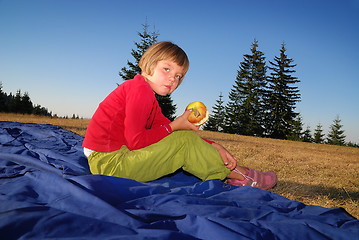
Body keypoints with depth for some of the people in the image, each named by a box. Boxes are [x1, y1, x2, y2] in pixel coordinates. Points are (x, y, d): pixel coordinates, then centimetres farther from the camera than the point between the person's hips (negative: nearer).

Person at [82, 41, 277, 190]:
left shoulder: (150, 98, 16)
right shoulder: (140, 88, -15)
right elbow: (135, 141, -23)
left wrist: (214, 147, -2)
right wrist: (173, 126, -11)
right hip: (108, 162, -9)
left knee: (186, 141, 10)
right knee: (184, 142, -11)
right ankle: (238, 174, 0)